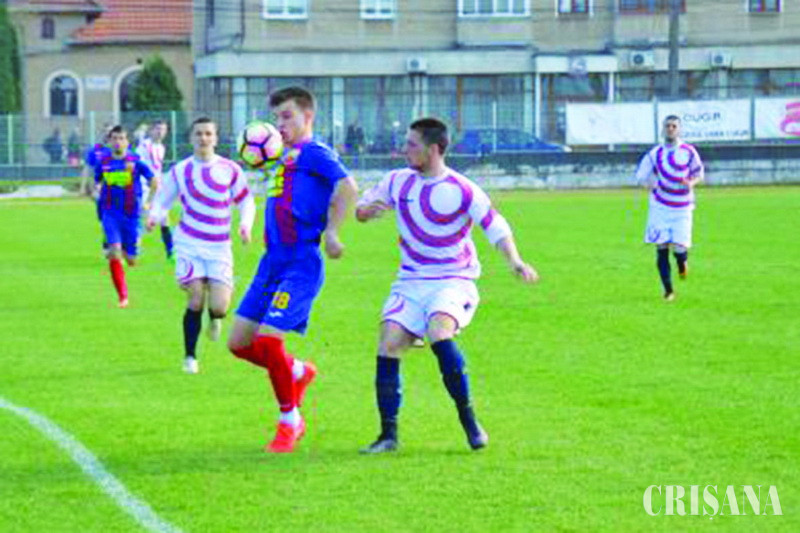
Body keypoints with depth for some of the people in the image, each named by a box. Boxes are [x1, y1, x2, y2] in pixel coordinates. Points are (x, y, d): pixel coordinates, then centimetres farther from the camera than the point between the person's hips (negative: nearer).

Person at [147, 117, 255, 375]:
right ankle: (190, 357, 5)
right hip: (190, 244, 0)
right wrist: (154, 217, -14)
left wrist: (245, 224, -7)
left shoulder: (230, 169, 3)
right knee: (196, 300, -11)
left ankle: (215, 318, 29)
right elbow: (162, 201, 8)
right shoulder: (180, 171, 3)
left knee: (220, 306, -11)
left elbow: (246, 201, 12)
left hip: (219, 247, 0)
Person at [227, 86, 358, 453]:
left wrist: (331, 233, -26)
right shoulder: (286, 157, 18)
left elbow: (347, 187, -23)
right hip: (273, 261, 9)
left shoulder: (314, 153, -8)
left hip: (301, 264, -9)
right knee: (239, 343, 7)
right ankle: (298, 372, 32)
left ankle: (290, 421, 4)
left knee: (267, 339, -15)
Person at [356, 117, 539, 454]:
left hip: (453, 281, -5)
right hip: (410, 282, 5)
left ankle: (468, 418, -19)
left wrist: (515, 263, -20)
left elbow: (495, 227, -5)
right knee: (389, 344, -14)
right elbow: (361, 210, 16)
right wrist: (368, 210, -9)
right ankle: (388, 434, -6)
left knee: (438, 332, -32)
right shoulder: (398, 182, 5)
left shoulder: (461, 190, -10)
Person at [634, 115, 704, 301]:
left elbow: (699, 173, 9)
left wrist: (691, 183, -12)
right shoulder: (655, 153, 1)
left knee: (680, 247, -11)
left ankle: (682, 261, 28)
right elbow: (640, 175, 8)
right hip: (660, 207, 1)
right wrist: (650, 183, -12)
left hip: (682, 208, -1)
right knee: (661, 249, -2)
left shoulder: (689, 152, -1)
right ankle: (668, 290, 9)